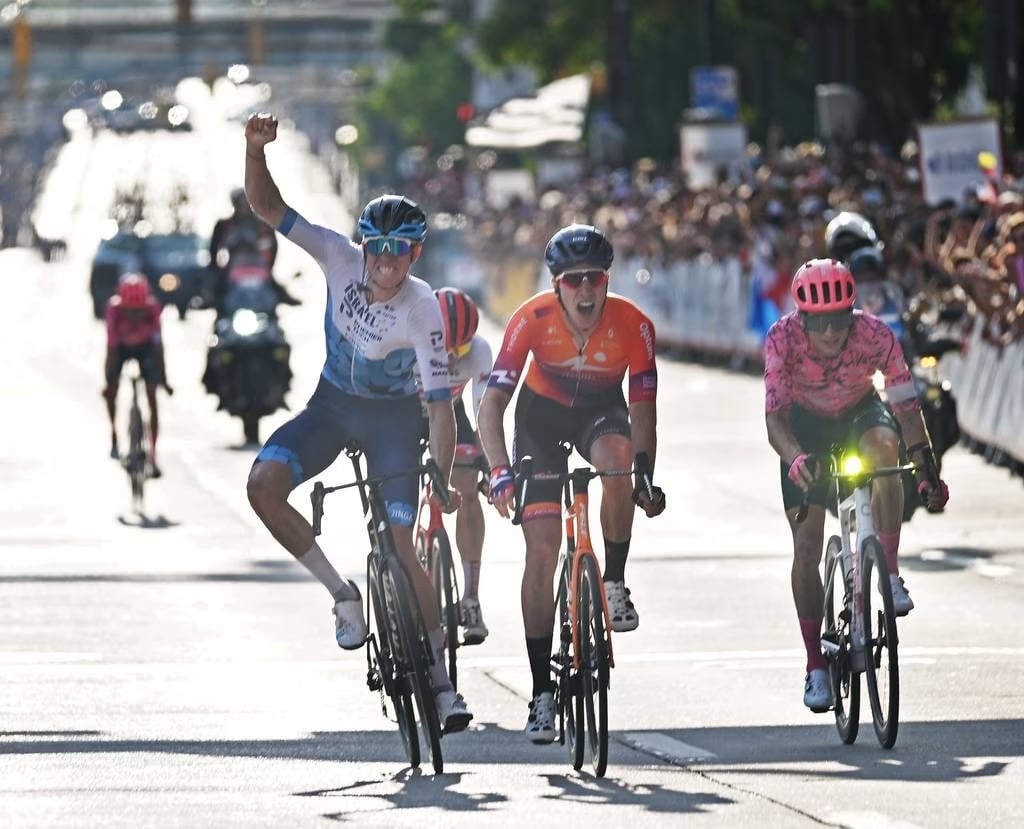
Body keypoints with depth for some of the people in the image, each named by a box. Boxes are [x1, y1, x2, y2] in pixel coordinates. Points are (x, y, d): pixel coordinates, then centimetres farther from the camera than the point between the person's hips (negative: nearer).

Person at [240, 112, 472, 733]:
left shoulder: (423, 310, -27)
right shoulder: (342, 259, -19)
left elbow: (441, 402, -26)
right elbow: (269, 208, -18)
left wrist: (444, 480, -34)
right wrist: (256, 151, -36)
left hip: (392, 414, -3)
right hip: (333, 402, 4)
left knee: (401, 542, -14)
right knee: (264, 484, -22)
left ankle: (440, 676, 0)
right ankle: (342, 594, -3)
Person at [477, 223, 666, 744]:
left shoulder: (632, 325, -26)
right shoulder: (532, 320, -28)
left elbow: (642, 409, -20)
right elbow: (492, 403, -30)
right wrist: (500, 471, -42)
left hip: (600, 407, 0)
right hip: (542, 409, 0)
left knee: (616, 463, -37)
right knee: (542, 548, -9)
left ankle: (615, 584, -14)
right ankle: (542, 691, -3)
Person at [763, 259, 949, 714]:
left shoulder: (875, 335, -31)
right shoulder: (783, 338, -33)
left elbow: (907, 407, -27)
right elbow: (774, 416, -37)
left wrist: (926, 468, -39)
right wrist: (796, 458, -56)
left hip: (859, 412, 0)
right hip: (805, 423, 0)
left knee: (883, 443, -37)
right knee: (807, 543, -8)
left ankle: (889, 572, -28)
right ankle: (816, 666, 3)